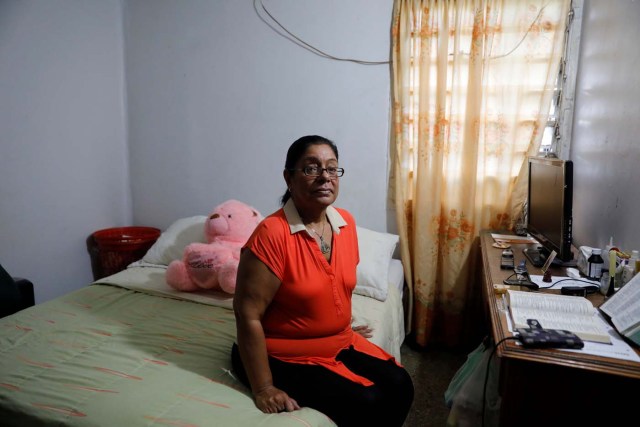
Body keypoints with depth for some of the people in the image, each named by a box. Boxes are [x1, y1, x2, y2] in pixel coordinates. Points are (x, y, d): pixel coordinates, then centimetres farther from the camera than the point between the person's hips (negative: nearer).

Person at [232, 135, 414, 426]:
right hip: (284, 355, -6)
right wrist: (264, 389, -21)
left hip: (339, 343, 7)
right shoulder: (272, 233, -25)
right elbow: (248, 314, -23)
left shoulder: (346, 222, -3)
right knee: (365, 404, -18)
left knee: (399, 386, -5)